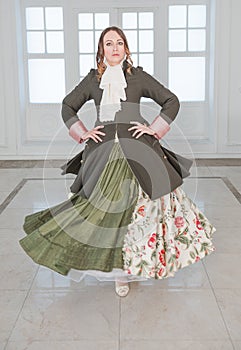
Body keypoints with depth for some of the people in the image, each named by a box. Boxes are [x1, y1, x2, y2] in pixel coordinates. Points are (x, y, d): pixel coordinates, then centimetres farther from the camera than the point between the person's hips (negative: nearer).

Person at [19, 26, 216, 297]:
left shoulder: (138, 76, 8)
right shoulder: (92, 79, 12)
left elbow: (172, 102, 10)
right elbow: (68, 106, 20)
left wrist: (153, 129, 0)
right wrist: (82, 133, 8)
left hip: (137, 149, -1)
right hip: (103, 150, 1)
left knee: (141, 202, -1)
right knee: (106, 205, -1)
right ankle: (119, 269, 10)